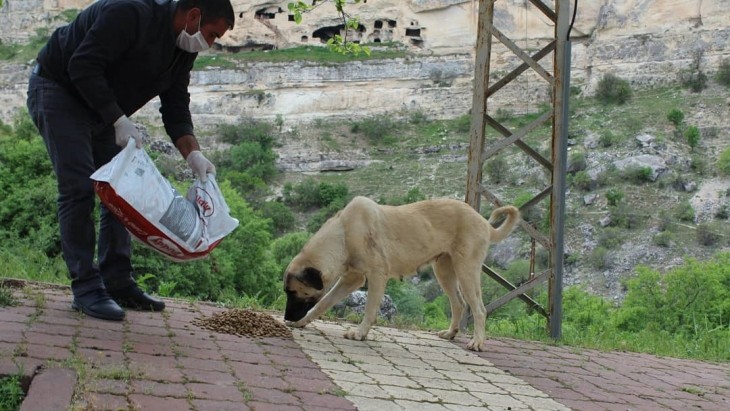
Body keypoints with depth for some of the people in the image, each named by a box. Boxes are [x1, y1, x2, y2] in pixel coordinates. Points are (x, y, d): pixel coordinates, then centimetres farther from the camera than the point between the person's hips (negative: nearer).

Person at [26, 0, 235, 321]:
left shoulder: (183, 49, -3)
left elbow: (175, 108, -2)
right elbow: (83, 66, -33)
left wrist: (193, 154, -17)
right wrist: (119, 120, -33)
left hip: (103, 111, 9)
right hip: (59, 89, -9)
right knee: (79, 189, -15)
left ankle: (118, 283, 10)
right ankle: (86, 289, -13)